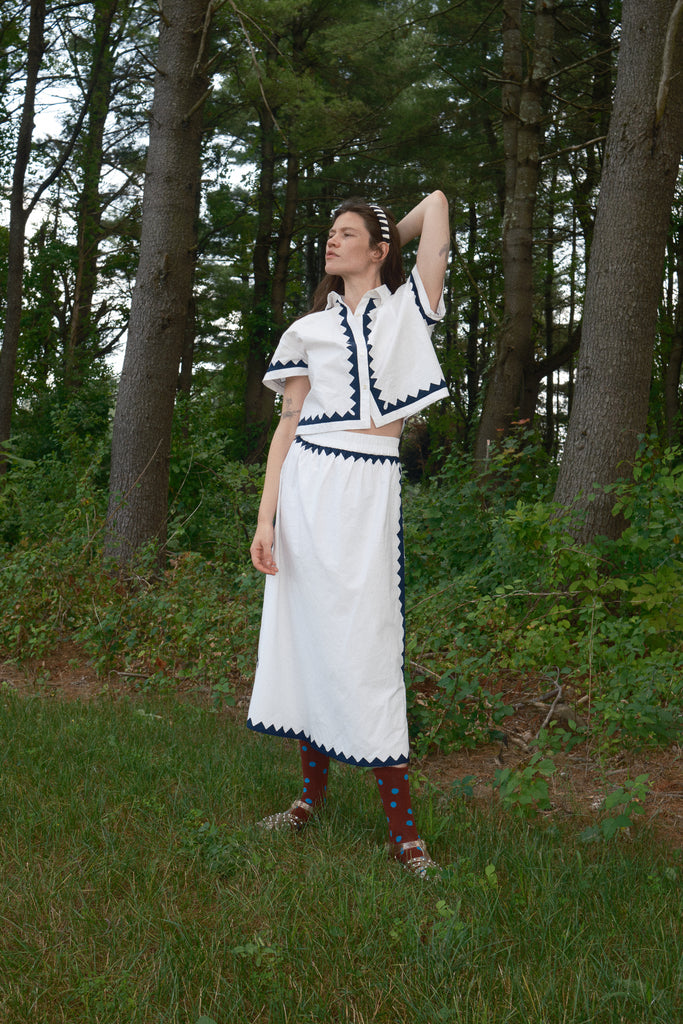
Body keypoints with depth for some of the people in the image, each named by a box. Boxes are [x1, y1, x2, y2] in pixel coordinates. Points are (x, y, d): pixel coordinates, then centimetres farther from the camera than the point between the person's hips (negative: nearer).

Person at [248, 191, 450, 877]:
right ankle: (311, 795, 18)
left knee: (365, 642, -8)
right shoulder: (309, 329, 15)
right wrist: (266, 518, 2)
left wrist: (386, 238, 23)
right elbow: (289, 424, 10)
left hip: (369, 491, -3)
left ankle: (402, 825, -4)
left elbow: (436, 202, 7)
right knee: (305, 633, 5)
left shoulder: (407, 308, 10)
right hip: (306, 485, 3)